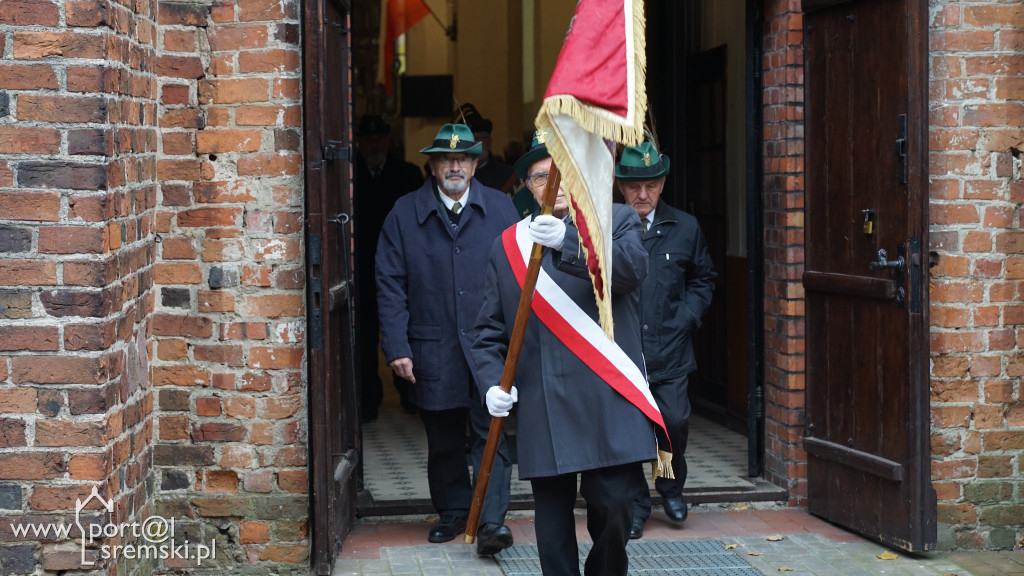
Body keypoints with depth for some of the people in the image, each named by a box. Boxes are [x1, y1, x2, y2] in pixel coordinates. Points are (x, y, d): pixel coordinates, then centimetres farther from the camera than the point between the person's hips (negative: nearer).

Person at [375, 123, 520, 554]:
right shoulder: (404, 213, 4)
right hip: (433, 352, 1)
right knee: (443, 440, 11)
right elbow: (390, 286, 2)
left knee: (491, 433, -5)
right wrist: (397, 347, -6)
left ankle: (491, 521, -3)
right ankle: (453, 511, 26)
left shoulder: (500, 208, 5)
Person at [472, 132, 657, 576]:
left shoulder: (617, 221, 8)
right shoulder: (508, 244, 14)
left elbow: (631, 268, -15)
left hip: (608, 406, -2)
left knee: (614, 505, -5)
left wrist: (567, 240, -28)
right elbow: (490, 330, 14)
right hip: (542, 412, 2)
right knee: (552, 515, 4)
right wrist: (492, 382, -3)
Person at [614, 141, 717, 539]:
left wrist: (686, 317, 5)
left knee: (675, 422, -5)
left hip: (669, 349, 2)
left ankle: (671, 485, 24)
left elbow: (703, 279, 18)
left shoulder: (685, 228, 7)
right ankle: (635, 506, 18)